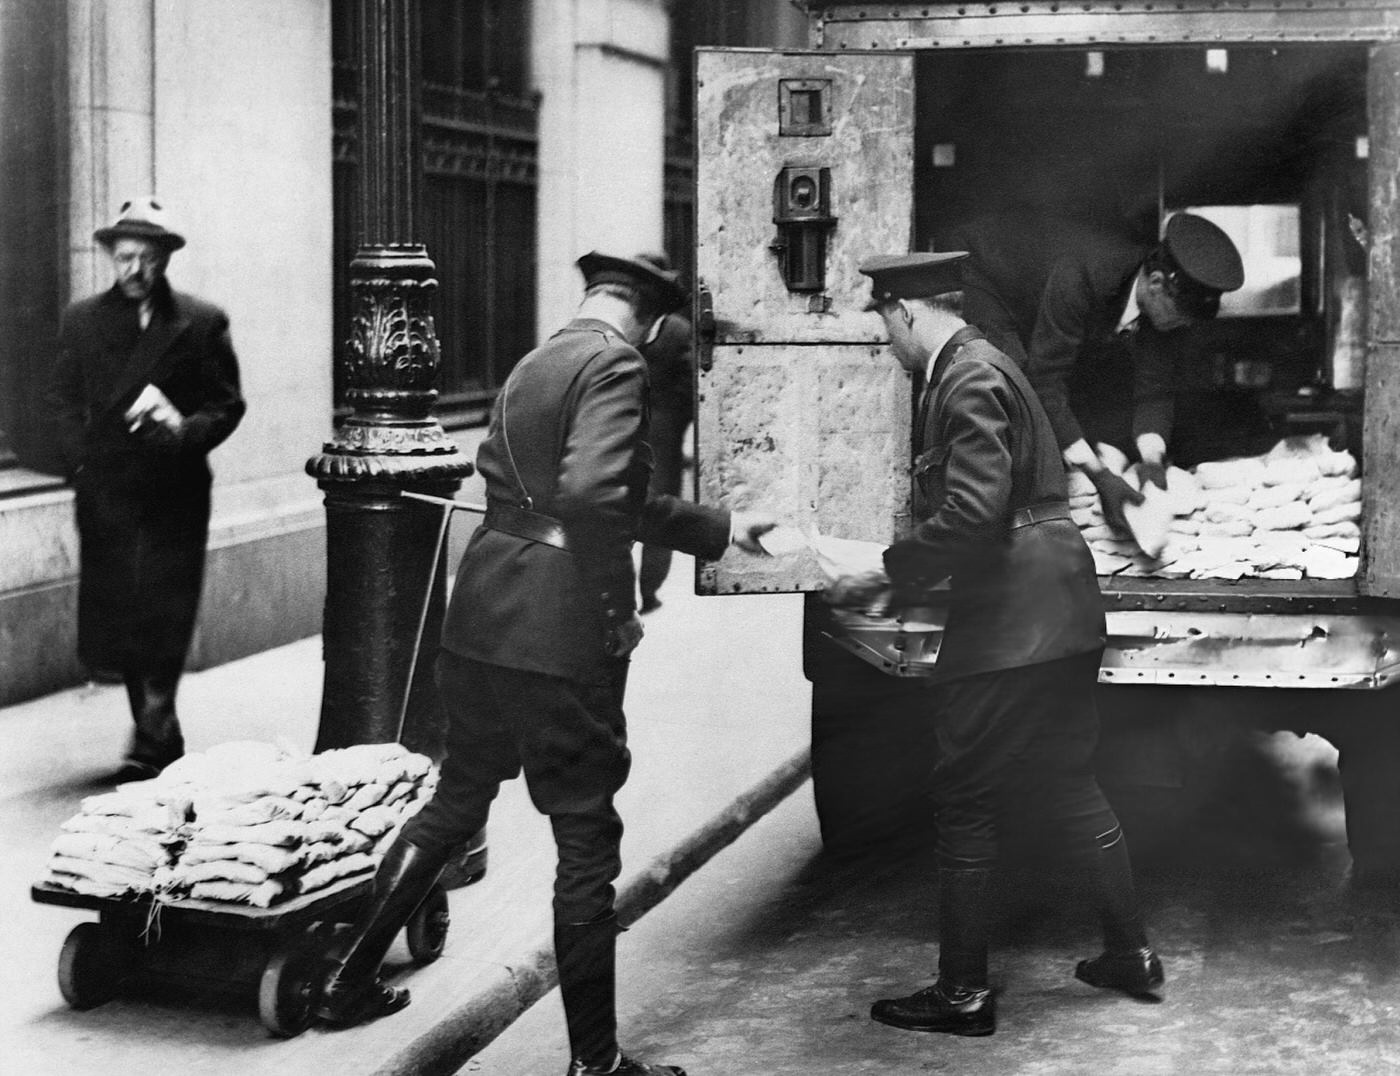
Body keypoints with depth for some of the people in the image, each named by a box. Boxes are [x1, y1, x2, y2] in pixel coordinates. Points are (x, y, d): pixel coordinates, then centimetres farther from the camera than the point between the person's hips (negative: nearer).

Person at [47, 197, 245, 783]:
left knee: (164, 620, -8)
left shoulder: (202, 323, 3)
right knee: (115, 619, 4)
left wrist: (186, 429, -17)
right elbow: (62, 401, 10)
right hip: (105, 496, 3)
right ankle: (160, 740, 17)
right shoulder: (81, 320, 10)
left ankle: (151, 742, -6)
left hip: (174, 497, -2)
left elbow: (227, 404, 2)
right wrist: (83, 463, -4)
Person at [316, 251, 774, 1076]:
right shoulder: (617, 365, -11)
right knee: (587, 843, 3)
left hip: (481, 625, 8)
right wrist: (617, 611, -15)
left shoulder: (534, 364, 17)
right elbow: (591, 495, -27)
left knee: (457, 801, 24)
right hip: (562, 637, -8)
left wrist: (718, 528, 31)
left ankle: (351, 977, 31)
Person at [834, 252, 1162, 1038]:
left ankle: (963, 993, 7)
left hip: (1011, 625, -10)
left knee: (966, 801, -1)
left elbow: (972, 511, -24)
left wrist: (889, 574, -15)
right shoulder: (979, 368, 15)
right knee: (1069, 787, 20)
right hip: (1059, 618, 10)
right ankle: (1132, 952, 29)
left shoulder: (969, 379, -16)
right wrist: (911, 580, 22)